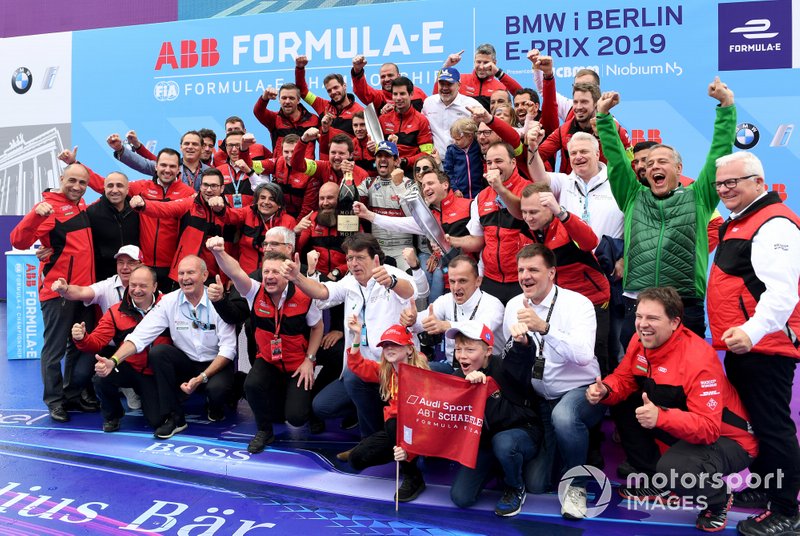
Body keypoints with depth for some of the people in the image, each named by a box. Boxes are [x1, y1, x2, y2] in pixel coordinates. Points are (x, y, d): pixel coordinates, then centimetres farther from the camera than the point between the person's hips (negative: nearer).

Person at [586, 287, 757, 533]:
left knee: (674, 468, -34)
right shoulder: (641, 342, -9)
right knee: (622, 409, -4)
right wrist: (604, 390, -22)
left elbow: (708, 427, -35)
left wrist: (661, 417, -51)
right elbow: (623, 380, 2)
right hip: (682, 429, 8)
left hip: (727, 438, -8)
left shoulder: (698, 358, -31)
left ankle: (718, 499, 3)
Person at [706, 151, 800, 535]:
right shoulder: (738, 223, 17)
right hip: (742, 346, 11)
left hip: (763, 346, -11)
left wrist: (753, 330, -38)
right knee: (752, 422, 20)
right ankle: (764, 489, 34)